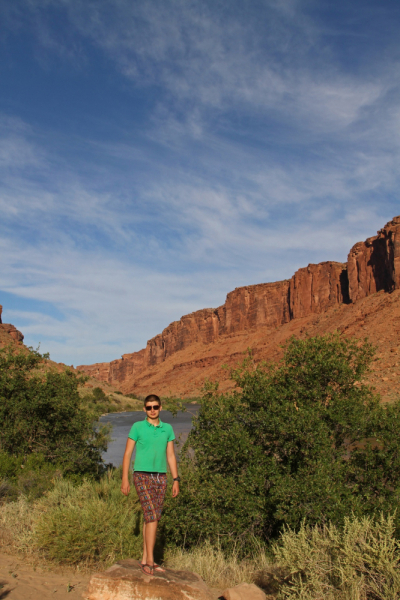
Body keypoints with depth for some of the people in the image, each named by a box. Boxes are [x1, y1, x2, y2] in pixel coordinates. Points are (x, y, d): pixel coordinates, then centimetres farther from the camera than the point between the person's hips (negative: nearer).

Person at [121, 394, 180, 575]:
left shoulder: (167, 429, 8)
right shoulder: (137, 427, -1)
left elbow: (171, 456, 12)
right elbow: (127, 453, 0)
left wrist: (176, 480, 8)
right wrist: (125, 478, -6)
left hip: (160, 477, 4)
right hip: (142, 476, -4)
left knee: (152, 519, 9)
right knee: (152, 517, -12)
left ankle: (145, 559, 19)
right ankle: (150, 561, -6)